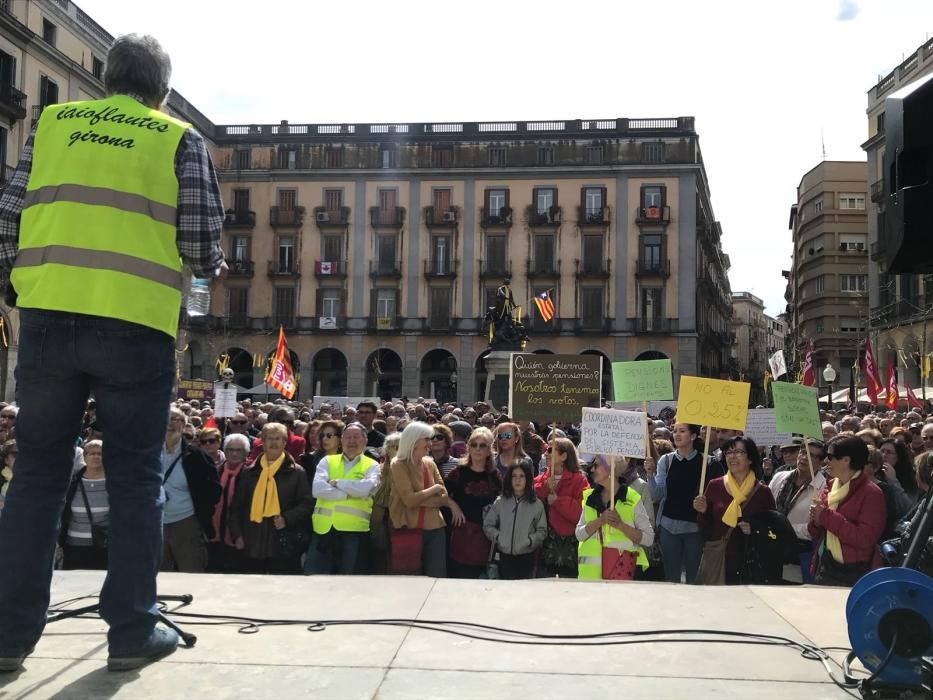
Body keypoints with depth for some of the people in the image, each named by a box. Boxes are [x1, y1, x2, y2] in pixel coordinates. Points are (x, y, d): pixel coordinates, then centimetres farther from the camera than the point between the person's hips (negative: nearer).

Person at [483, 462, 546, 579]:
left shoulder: (536, 504, -2)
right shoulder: (500, 502, 4)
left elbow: (542, 531, -2)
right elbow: (488, 525, 7)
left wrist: (530, 540, -16)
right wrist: (497, 536, -8)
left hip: (527, 557, -1)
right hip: (505, 556, 2)